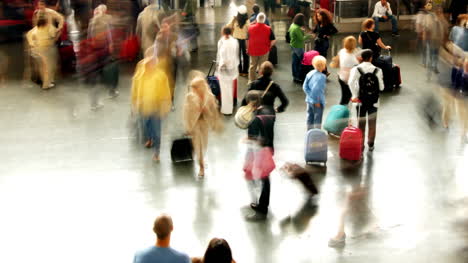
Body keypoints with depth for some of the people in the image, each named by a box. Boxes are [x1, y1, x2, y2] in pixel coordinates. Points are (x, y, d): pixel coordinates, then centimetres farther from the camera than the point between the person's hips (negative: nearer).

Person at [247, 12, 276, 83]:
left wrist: (248, 49, 13)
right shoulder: (268, 29, -13)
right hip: (264, 51, -2)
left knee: (252, 66, 18)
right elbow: (273, 41, -12)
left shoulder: (251, 28, -8)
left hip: (253, 51, 2)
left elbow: (247, 40, 0)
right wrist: (268, 47, 5)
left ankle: (251, 81, 28)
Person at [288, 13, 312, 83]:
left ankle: (294, 76, 23)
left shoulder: (292, 25, 5)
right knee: (299, 62, -1)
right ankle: (297, 77, 4)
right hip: (298, 47, -10)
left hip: (293, 46, 10)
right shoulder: (297, 28, -24)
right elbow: (301, 38, -21)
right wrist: (308, 36, -7)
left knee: (294, 61, 15)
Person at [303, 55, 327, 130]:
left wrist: (310, 95, 1)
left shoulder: (310, 73, -1)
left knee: (310, 118, 19)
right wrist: (316, 101, -18)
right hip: (317, 102, -7)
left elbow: (305, 87, 0)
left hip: (309, 100, 7)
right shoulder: (321, 77, -22)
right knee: (317, 119, 6)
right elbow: (316, 89, -28)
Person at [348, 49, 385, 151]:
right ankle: (371, 144, 27)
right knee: (372, 123, 18)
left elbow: (351, 82, -25)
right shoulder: (377, 70, -7)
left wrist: (355, 95, -17)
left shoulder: (356, 69, -9)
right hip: (373, 100, 0)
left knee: (361, 123, 12)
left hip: (361, 100, 0)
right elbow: (381, 87, -8)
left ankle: (360, 145, 15)